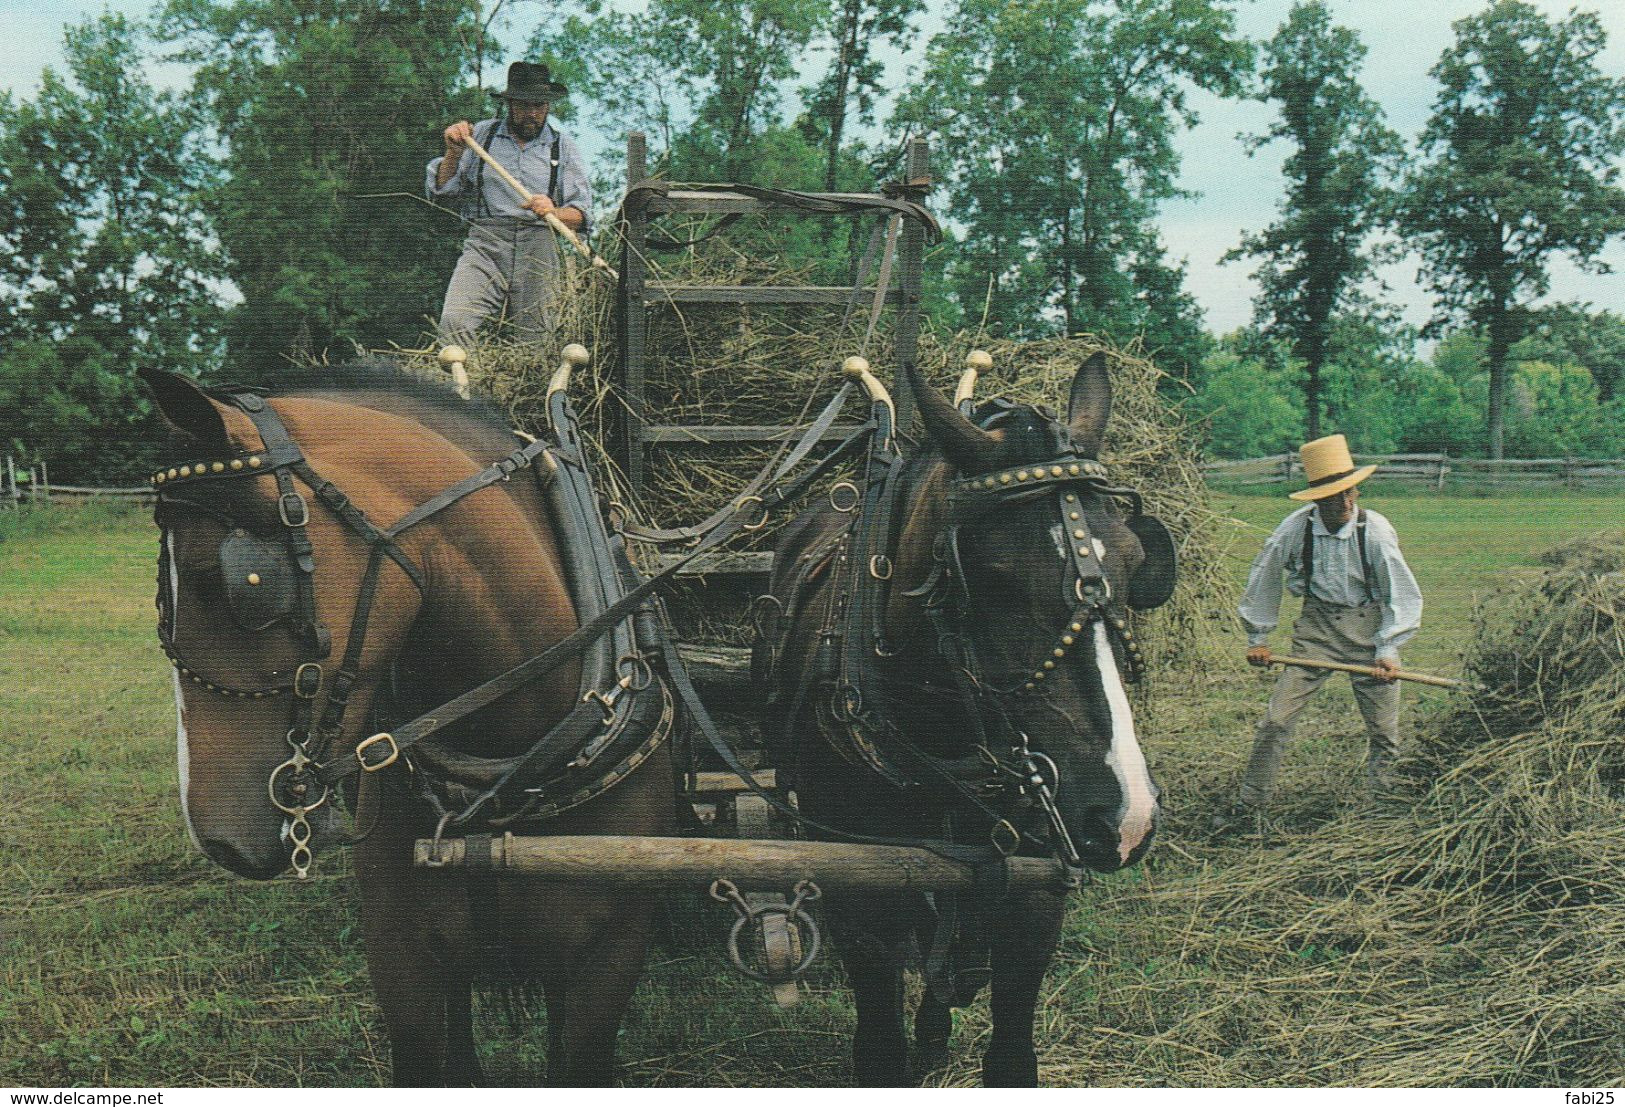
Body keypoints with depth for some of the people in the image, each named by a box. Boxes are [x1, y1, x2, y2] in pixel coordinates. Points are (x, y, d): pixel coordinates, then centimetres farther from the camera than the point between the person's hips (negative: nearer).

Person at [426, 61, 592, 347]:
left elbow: (583, 214, 9)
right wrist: (453, 153, -3)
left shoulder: (562, 147, 17)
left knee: (536, 340, -6)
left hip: (539, 250, 1)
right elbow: (441, 193, 13)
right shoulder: (480, 135, 15)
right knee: (454, 322, -25)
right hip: (485, 245, -1)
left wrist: (555, 212, -12)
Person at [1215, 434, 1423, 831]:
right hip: (1316, 627, 1)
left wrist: (1388, 649, -13)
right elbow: (1263, 578, 2)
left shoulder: (1375, 531, -15)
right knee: (1276, 720, -4)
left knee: (1384, 730, 5)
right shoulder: (1296, 527, -13)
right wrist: (1258, 636, 5)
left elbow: (1403, 594, -7)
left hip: (1368, 626, 0)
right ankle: (1250, 805, 7)